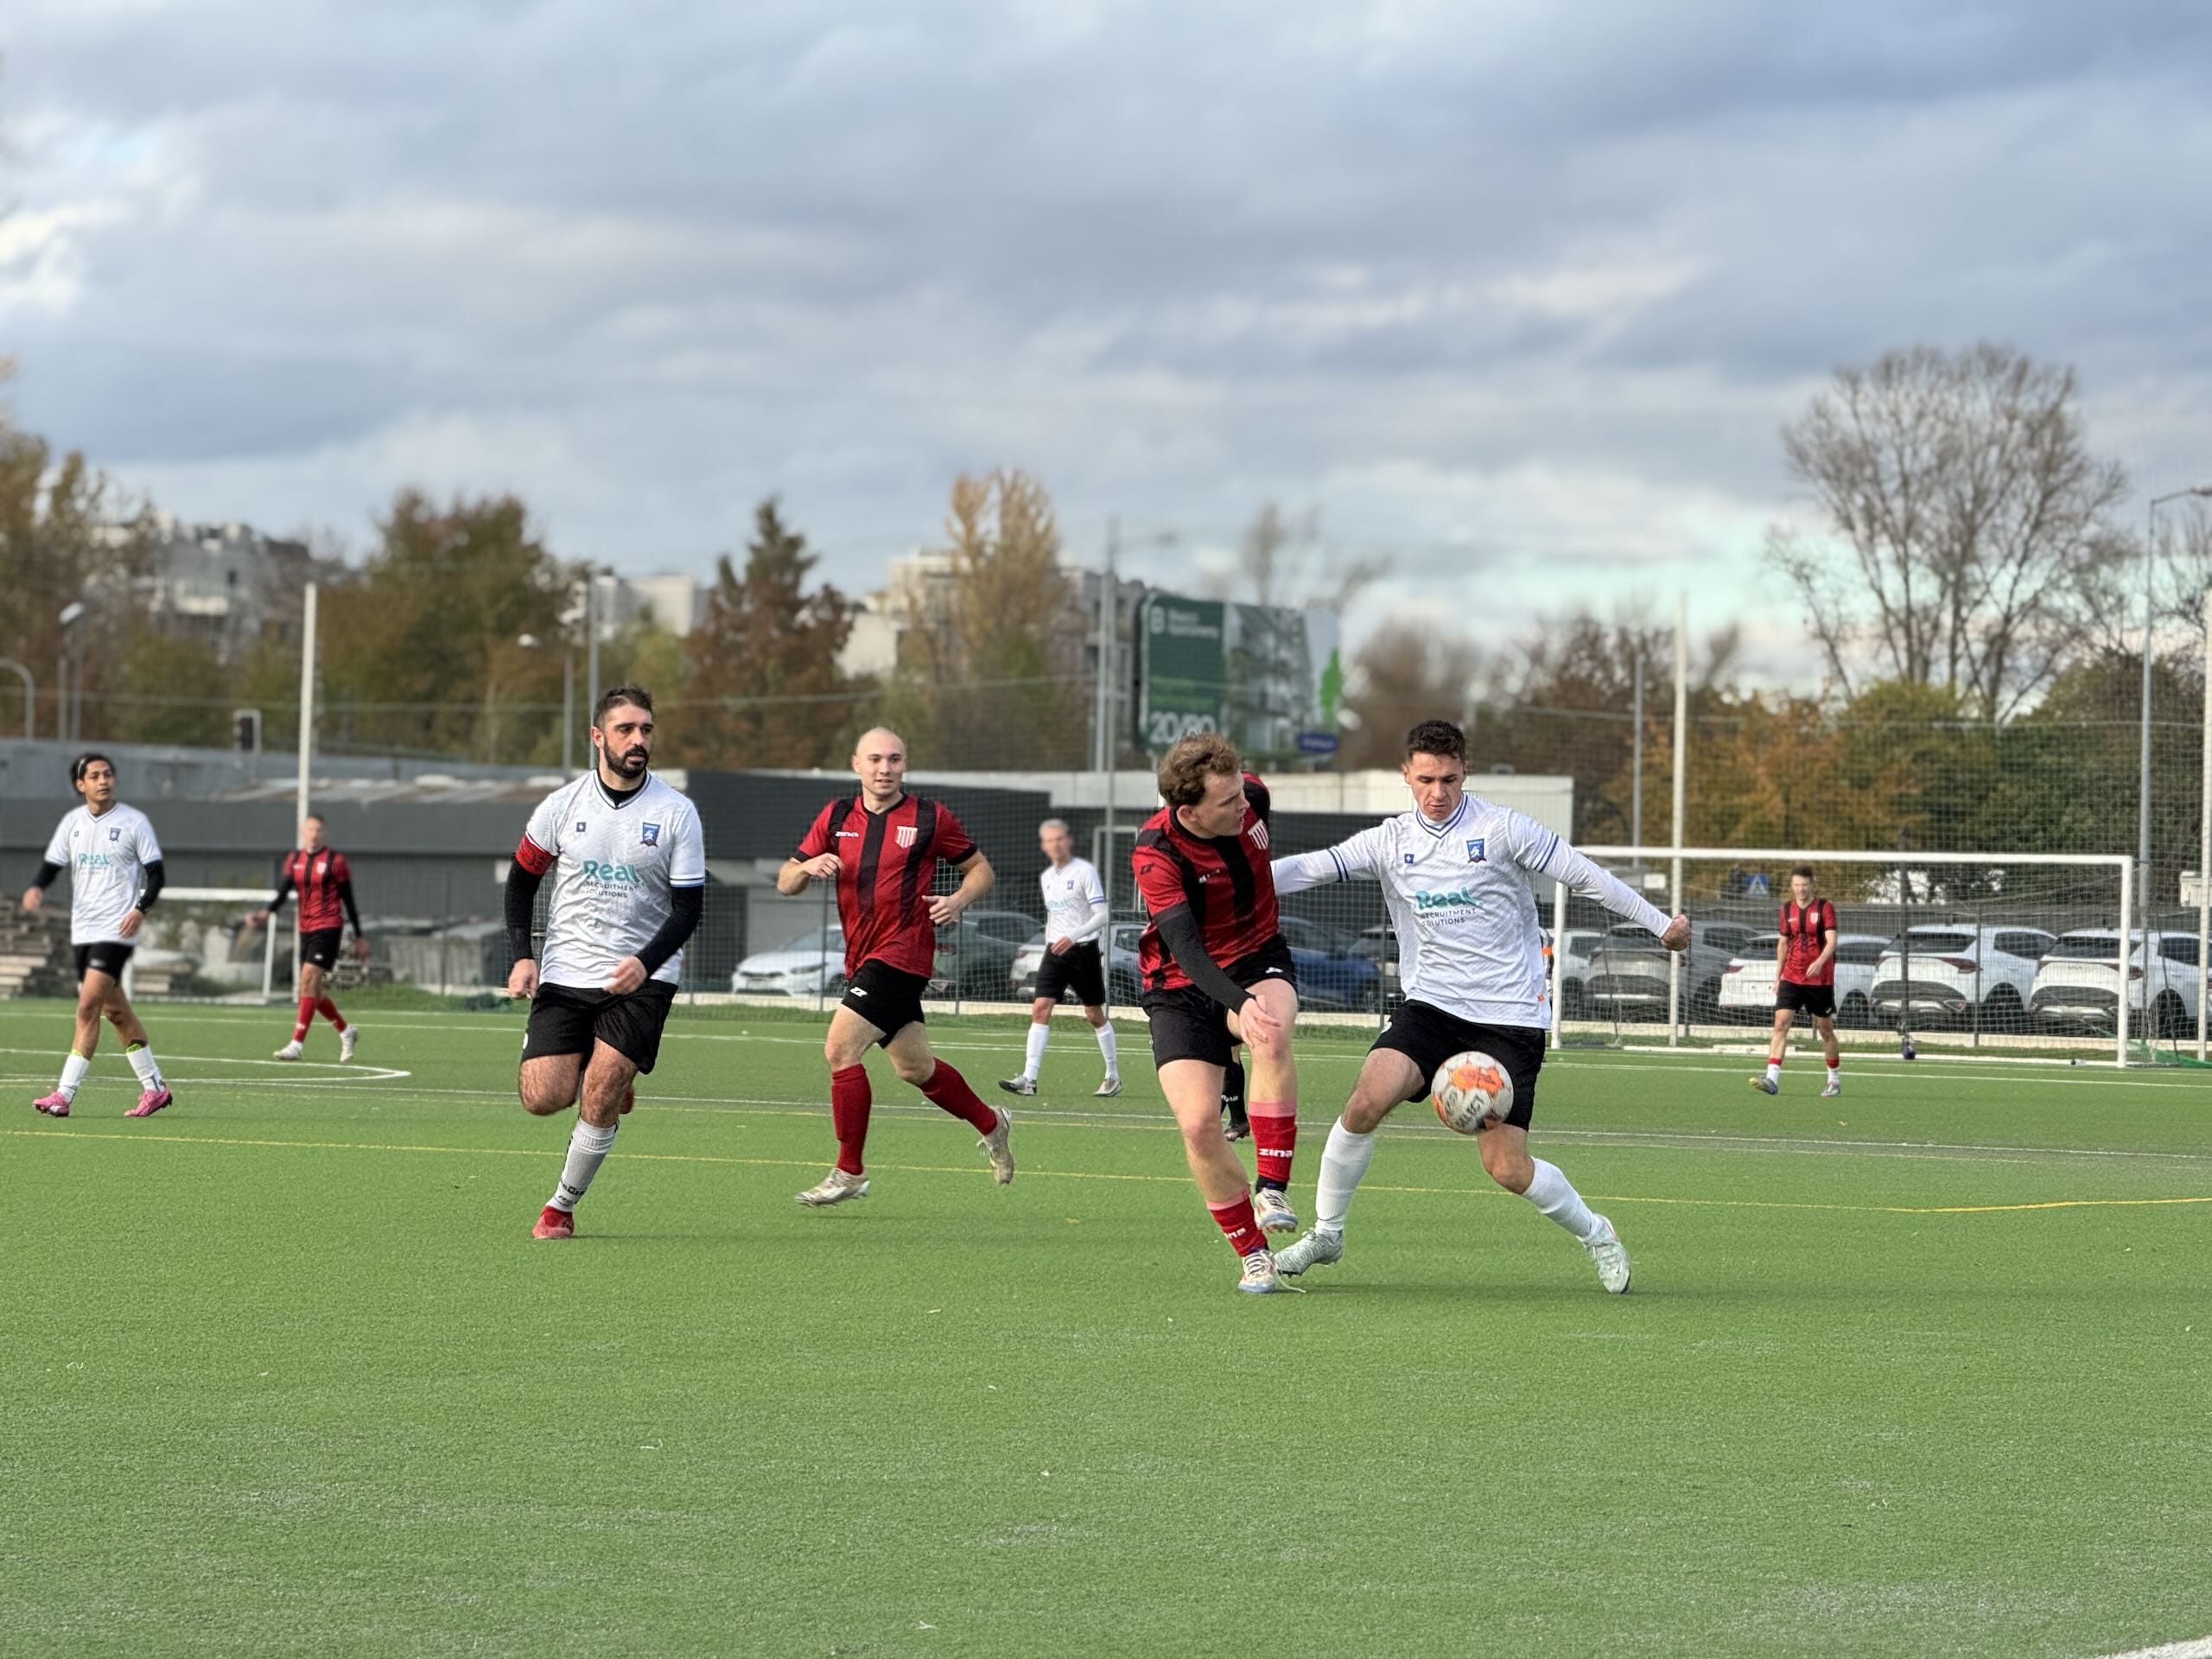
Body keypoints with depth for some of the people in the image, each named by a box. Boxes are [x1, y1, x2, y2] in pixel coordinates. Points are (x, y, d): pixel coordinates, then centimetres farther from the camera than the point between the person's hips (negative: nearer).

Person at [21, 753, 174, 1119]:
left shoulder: (133, 821, -4)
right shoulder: (72, 822, 9)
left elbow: (156, 872, -3)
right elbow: (52, 865, 10)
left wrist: (141, 909, -18)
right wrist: (35, 889, -12)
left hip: (117, 931, -6)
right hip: (83, 930, 6)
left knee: (88, 1008, -15)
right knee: (115, 1010, 11)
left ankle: (64, 1095, -16)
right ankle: (154, 1087, 23)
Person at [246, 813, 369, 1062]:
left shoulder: (335, 861, -4)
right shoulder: (293, 861, 9)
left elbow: (348, 900, 0)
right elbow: (281, 894, 2)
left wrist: (359, 936, 4)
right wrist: (265, 913, -19)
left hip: (328, 927, -6)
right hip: (305, 928, 6)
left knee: (308, 979, -18)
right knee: (312, 989, 8)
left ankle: (297, 1044, -20)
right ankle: (346, 1032, 29)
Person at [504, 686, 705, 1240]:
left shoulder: (676, 814, -4)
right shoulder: (562, 805, 0)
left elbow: (689, 905, -4)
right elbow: (521, 881, 10)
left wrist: (645, 963, -20)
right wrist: (521, 956, -3)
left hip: (642, 977, -2)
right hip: (565, 971, 2)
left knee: (599, 1099, -15)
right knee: (542, 1098, -9)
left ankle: (563, 1205, 5)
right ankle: (611, 1082, 24)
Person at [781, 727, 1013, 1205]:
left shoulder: (930, 817, -2)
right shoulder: (836, 817, 9)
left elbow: (980, 869, 7)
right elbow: (785, 882, 11)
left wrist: (958, 900, -13)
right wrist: (808, 867, -12)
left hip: (900, 953, -6)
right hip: (863, 959, 6)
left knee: (840, 1049, -17)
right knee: (915, 1068, 15)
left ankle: (850, 1172, -9)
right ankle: (990, 1124, 39)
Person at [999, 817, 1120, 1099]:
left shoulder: (1085, 871, -8)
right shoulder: (1046, 877, 13)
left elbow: (1101, 915, -14)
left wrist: (1073, 936, -26)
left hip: (1082, 949, -5)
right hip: (1054, 951, 5)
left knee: (1095, 1015, 4)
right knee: (1040, 1009, -9)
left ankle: (1113, 1076, 19)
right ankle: (1029, 1079, -16)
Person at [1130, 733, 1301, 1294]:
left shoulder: (1248, 800, -11)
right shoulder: (1155, 853, -25)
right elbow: (1185, 947, -33)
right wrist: (1239, 1005, -49)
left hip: (1258, 960, 2)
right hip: (1182, 988, -2)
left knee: (1273, 1035, -34)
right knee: (1198, 1124, -16)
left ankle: (1272, 1189, -26)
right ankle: (1254, 1254, 3)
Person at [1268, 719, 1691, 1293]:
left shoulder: (1502, 829, -6)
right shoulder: (1391, 841, 3)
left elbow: (1584, 876, -1)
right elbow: (1311, 868, -2)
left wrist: (1661, 923, 0)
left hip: (1510, 1016, -3)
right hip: (1431, 1005, 3)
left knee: (1507, 1168, -9)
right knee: (1367, 1100, -21)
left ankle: (1596, 1235, 19)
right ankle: (1325, 1233, -2)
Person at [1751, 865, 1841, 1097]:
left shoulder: (1825, 908, -5)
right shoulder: (1787, 909, 7)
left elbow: (1832, 941, -15)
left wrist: (1819, 962, -33)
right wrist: (1777, 977, 13)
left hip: (1820, 979, -3)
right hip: (1791, 978, 3)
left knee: (1825, 1030, 7)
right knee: (1780, 1024, -12)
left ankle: (1835, 1080, 23)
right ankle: (1772, 1080, -20)